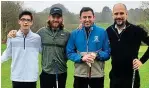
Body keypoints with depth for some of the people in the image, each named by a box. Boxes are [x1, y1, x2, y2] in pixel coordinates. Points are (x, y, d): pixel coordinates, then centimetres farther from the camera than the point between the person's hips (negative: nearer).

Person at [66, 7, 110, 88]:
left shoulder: (102, 32, -2)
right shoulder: (74, 34, 1)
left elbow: (108, 53, -2)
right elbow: (69, 53, 0)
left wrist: (97, 55, -20)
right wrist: (82, 58, -16)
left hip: (97, 75, -1)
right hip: (79, 74, 1)